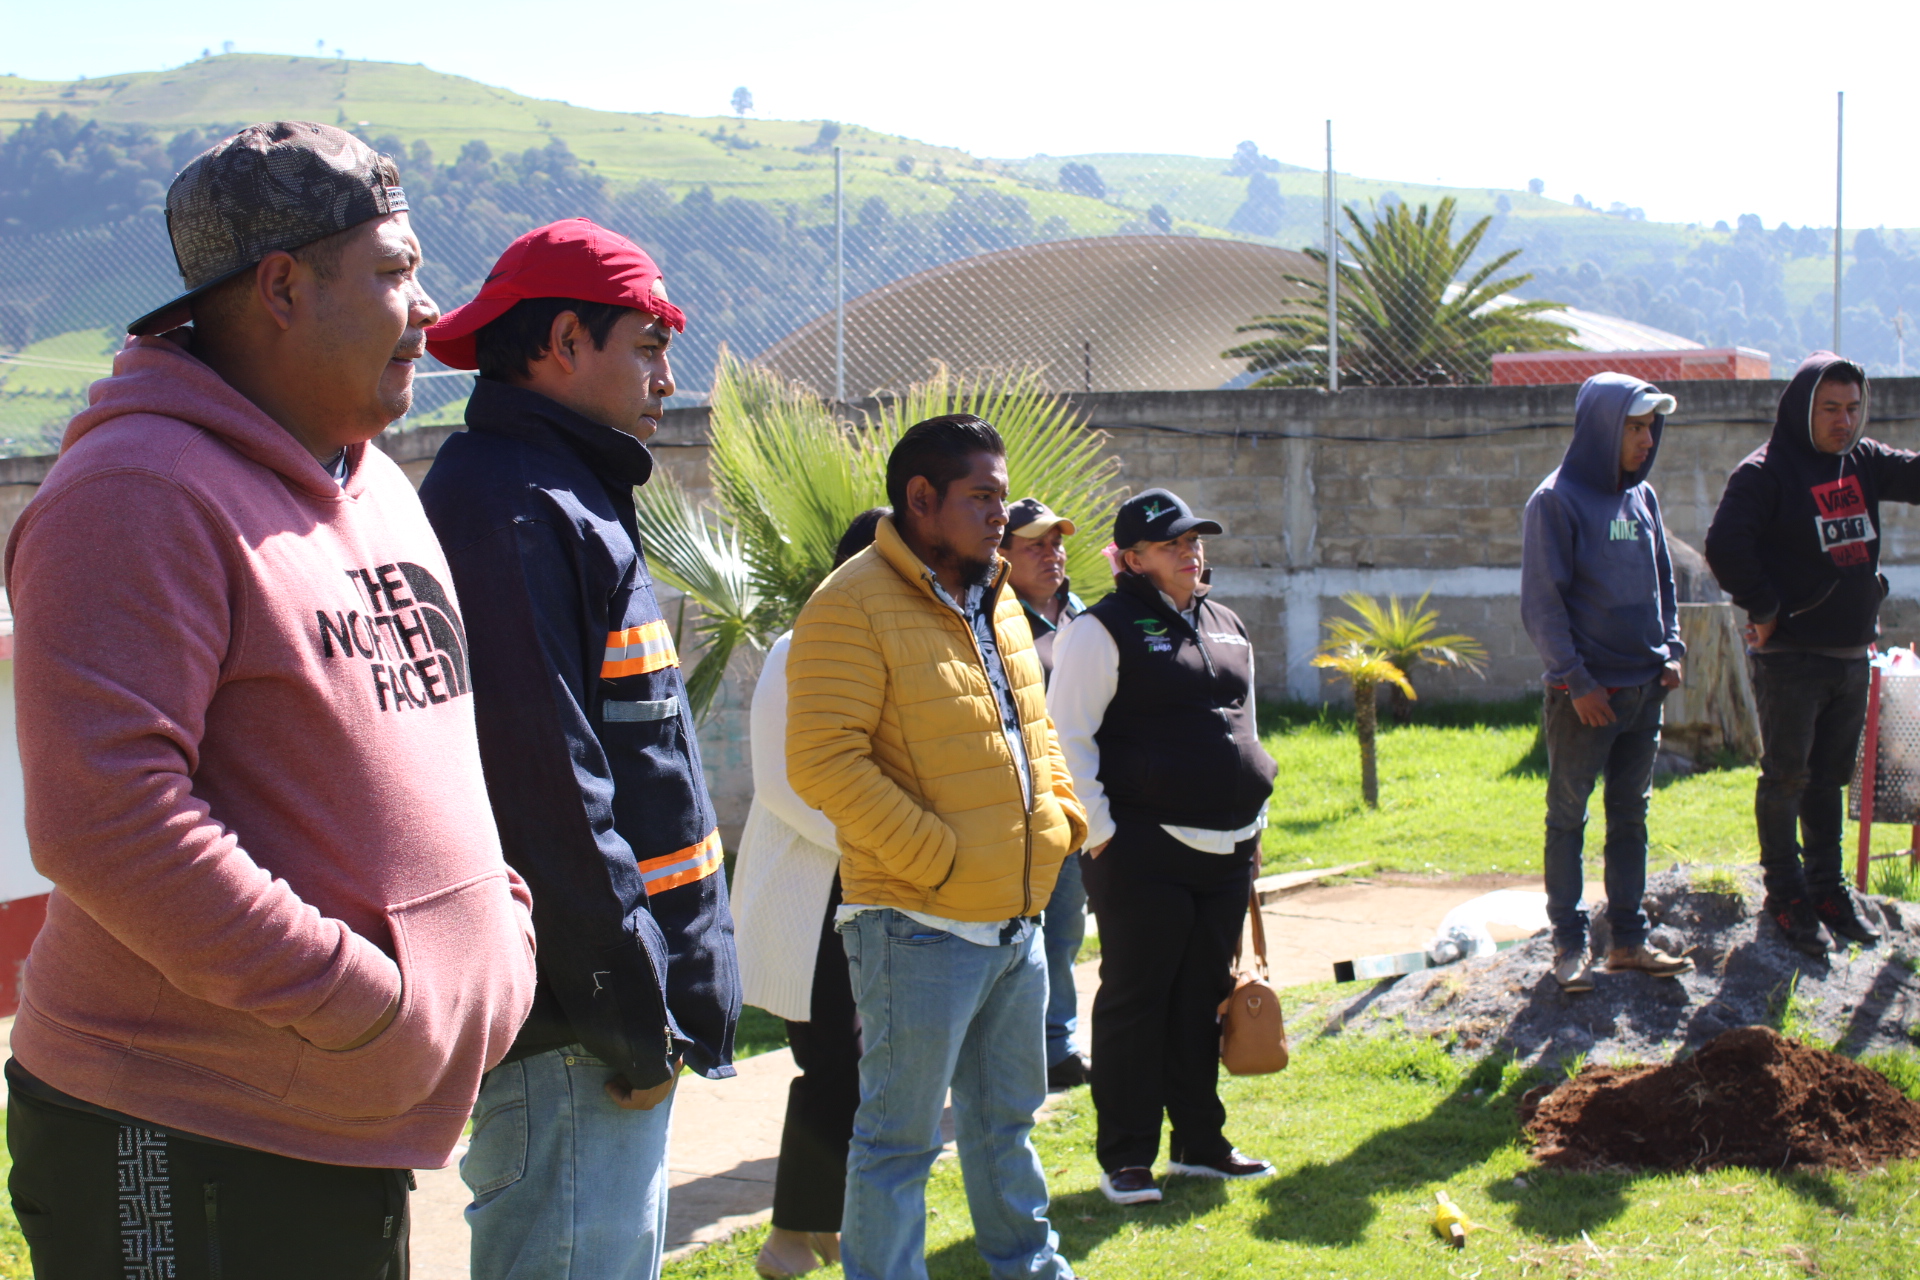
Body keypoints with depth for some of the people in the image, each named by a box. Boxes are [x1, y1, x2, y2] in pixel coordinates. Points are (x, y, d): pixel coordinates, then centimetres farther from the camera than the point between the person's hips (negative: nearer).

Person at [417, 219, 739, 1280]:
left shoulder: (561, 504, 19)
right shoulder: (513, 510, -15)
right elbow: (550, 796, -22)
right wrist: (630, 1017, -18)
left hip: (605, 1014, 11)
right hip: (569, 1033, -11)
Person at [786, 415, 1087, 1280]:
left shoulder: (994, 600, 13)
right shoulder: (854, 606, -15)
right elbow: (822, 761, -23)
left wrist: (1059, 818, 10)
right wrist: (934, 856, -21)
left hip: (1016, 917, 9)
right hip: (921, 925, -9)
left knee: (1005, 1116, 23)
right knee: (901, 1138, 0)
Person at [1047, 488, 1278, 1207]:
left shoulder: (1227, 629, 17)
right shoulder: (1103, 632, -7)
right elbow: (1067, 737, -10)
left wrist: (1252, 824, 21)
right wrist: (1099, 832, -13)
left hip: (1226, 850, 7)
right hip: (1144, 851, -7)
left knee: (1205, 998, 13)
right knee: (1135, 1001, -2)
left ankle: (1199, 1142, 23)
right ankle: (1126, 1158, 5)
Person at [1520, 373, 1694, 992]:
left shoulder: (1641, 497, 9)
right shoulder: (1557, 501, -10)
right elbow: (1541, 604, -12)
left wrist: (1671, 650, 5)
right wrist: (1575, 679, -15)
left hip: (1644, 689, 6)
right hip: (1584, 695, -6)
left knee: (1630, 817, 12)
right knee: (1567, 819, 3)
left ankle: (1628, 940, 19)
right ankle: (1569, 945, 10)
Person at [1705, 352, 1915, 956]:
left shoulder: (1863, 463, 9)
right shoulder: (1767, 471, -12)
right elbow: (1724, 546, -20)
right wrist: (1763, 607, -16)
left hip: (1851, 652, 6)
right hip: (1790, 654, -6)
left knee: (1830, 776, 14)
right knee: (1786, 776, 1)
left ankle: (1827, 888, 24)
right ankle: (1784, 895, 10)